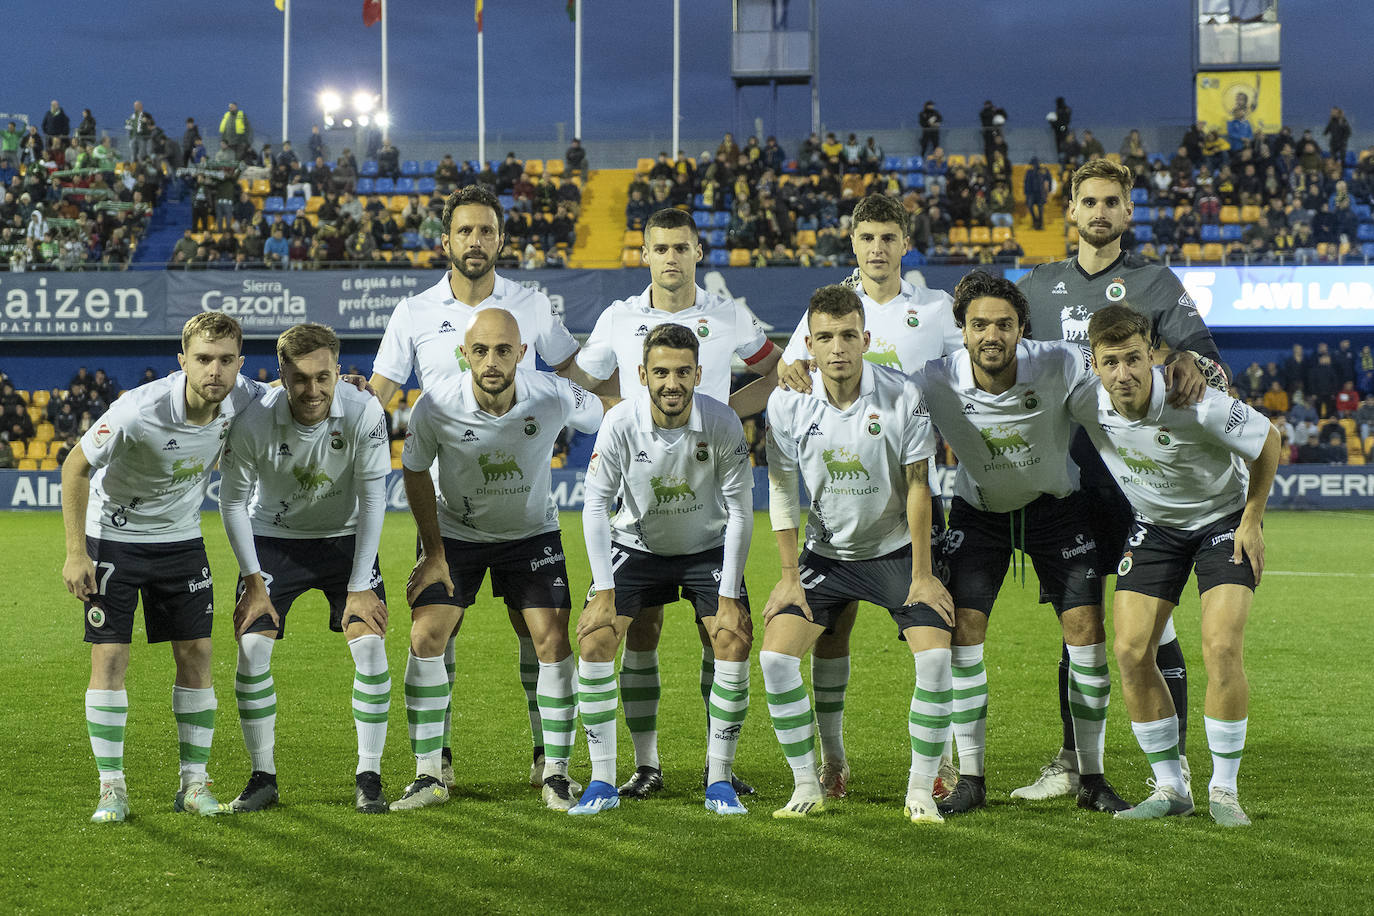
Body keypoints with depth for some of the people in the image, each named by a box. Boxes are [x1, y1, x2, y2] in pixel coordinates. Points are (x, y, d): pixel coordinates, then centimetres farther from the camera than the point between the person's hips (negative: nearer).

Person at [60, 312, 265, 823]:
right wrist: (76, 552, -16)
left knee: (196, 655, 0)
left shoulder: (242, 400, -17)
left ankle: (194, 782, 11)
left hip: (181, 538, 4)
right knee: (109, 657, -7)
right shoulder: (138, 411, -30)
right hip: (113, 536, -4)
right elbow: (75, 469, -17)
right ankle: (112, 787, 2)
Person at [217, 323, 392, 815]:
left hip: (345, 536, 0)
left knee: (370, 644, -14)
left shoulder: (363, 411, -24)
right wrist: (254, 581, -12)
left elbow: (372, 499, -16)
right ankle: (263, 776, 4)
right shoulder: (253, 421, -24)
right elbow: (232, 502, -10)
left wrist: (360, 585, -16)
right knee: (251, 648, -11)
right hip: (273, 538, 0)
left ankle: (369, 777, -2)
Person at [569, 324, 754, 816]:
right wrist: (603, 586, -20)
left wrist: (729, 593, -18)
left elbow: (740, 511, -15)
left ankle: (719, 779, -5)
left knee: (735, 640, -18)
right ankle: (602, 780, -6)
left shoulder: (722, 423, -22)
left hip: (707, 547, 0)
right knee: (593, 637, -16)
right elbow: (595, 505, -14)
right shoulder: (620, 422, -22)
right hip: (636, 544, 0)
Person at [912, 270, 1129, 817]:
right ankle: (970, 779, 1)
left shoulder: (1060, 366, -26)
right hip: (977, 511, 0)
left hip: (1055, 504, 0)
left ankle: (1091, 778, 5)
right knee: (961, 629, -12)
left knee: (1086, 630, -9)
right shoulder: (936, 383, -25)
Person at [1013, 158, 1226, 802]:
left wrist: (1192, 362, -27)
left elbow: (1206, 361, -3)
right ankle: (1071, 763, 18)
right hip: (1070, 477, 3)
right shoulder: (1039, 286, 14)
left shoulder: (1155, 283, 5)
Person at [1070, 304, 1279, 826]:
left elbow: (1268, 441, -15)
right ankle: (1170, 788, 6)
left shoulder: (1197, 406, -32)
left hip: (1224, 520, -4)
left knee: (1221, 647, -19)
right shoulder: (1084, 406, -20)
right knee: (1131, 651, -8)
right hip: (1153, 526, 4)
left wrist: (1251, 521, -10)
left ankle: (1223, 789, -3)